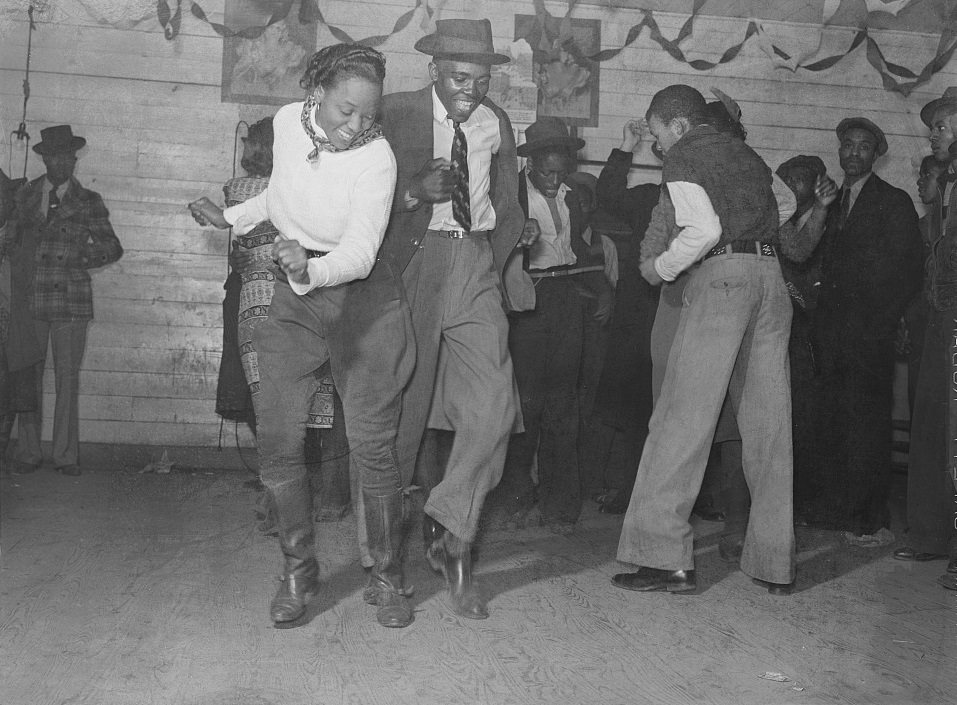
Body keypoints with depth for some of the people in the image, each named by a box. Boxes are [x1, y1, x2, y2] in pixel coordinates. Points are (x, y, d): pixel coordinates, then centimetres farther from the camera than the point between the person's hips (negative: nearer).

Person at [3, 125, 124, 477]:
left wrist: (77, 257, -10)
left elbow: (113, 248, 5)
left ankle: (66, 456, 5)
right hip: (29, 299, 1)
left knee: (68, 378, -2)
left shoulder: (88, 201, 8)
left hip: (71, 299, -1)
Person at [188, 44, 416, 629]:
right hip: (293, 296, 5)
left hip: (362, 295, -4)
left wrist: (310, 269, -44)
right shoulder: (288, 121, -3)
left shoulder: (377, 157, -19)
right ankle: (299, 573, 15)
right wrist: (234, 217, 17)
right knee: (278, 441, -1)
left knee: (372, 442, -6)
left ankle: (388, 577, 11)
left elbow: (359, 253, -26)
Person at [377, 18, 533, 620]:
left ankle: (451, 534, 5)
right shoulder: (397, 114, -1)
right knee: (401, 410, 3)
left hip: (478, 266, 3)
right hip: (414, 263, -3)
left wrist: (502, 255, 9)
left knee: (493, 408, -11)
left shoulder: (497, 122, 13)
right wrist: (415, 191, -18)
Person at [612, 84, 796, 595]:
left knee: (683, 417, -6)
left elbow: (704, 229, -13)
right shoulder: (748, 155, 24)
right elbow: (784, 220, 19)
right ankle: (775, 563, 11)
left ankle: (665, 557, -8)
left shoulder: (683, 156, 2)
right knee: (769, 424, 7)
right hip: (770, 275, 7)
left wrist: (662, 268, 0)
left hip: (720, 276, -7)